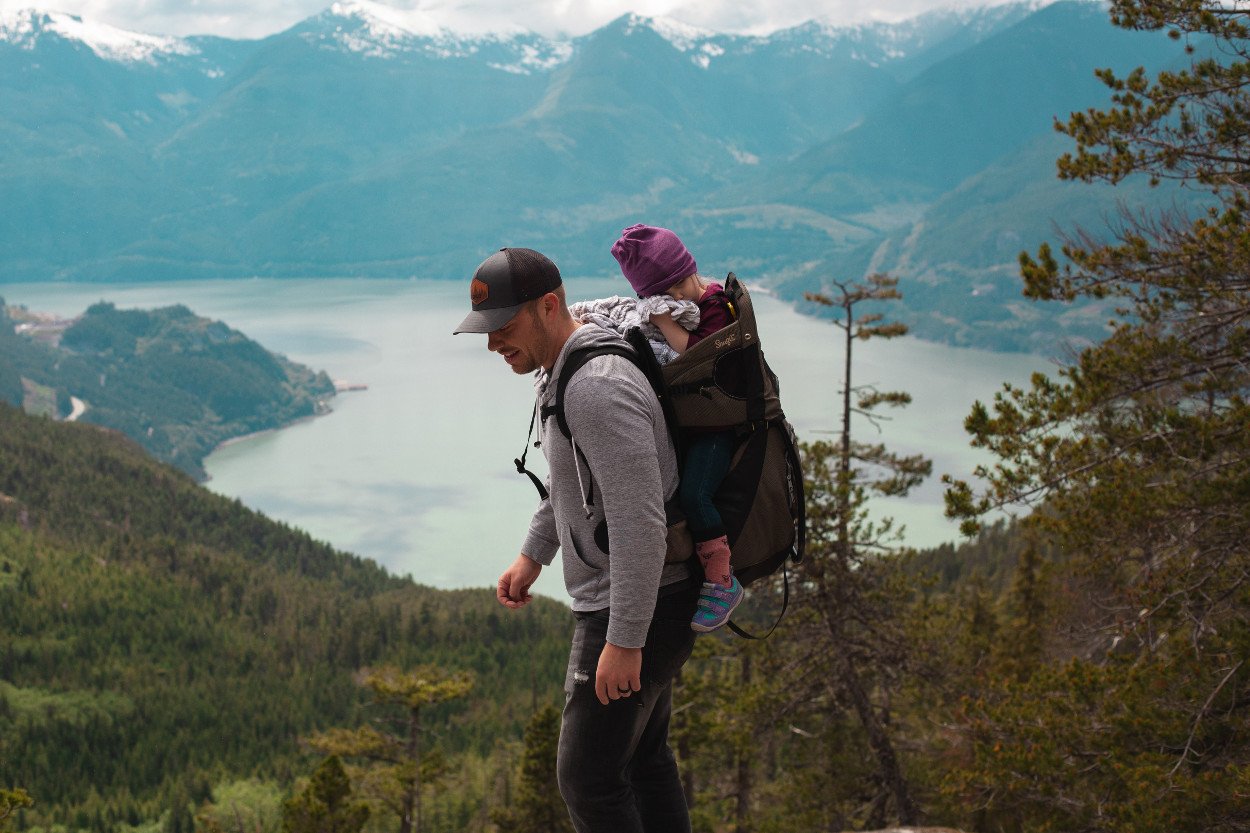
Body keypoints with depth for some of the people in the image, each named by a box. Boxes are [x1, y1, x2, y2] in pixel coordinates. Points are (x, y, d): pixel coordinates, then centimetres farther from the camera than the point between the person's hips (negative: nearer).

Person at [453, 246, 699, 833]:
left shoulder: (597, 389, -26)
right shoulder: (563, 371, 7)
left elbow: (640, 521, -29)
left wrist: (623, 641, -27)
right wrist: (533, 555, 25)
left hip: (639, 608, -10)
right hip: (616, 596, 10)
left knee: (588, 776, -2)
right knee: (643, 757, 20)